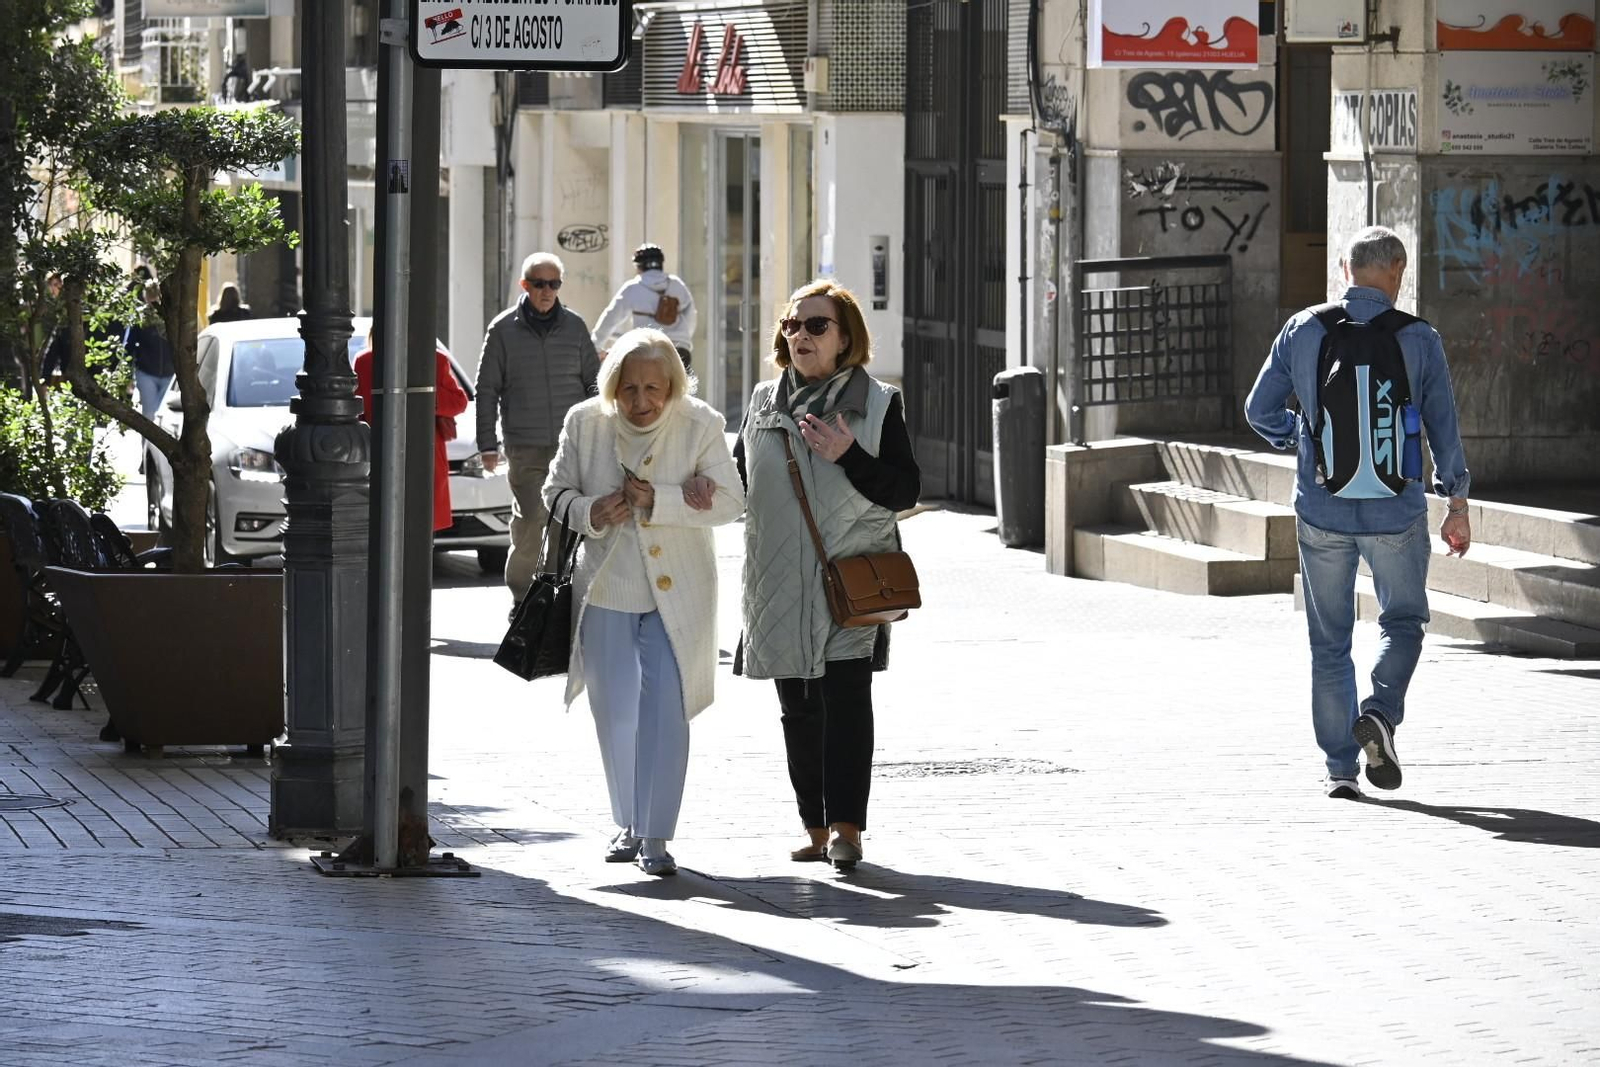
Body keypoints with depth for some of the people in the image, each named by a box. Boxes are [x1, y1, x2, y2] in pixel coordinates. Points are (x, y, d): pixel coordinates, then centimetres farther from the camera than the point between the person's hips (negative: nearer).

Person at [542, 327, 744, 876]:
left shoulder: (701, 425, -9)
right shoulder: (585, 423, -3)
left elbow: (730, 501, -13)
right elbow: (557, 491, 7)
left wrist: (658, 500, -24)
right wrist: (590, 512, -15)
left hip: (675, 592, -3)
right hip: (606, 589, 3)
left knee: (665, 711, -9)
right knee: (614, 714, 9)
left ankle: (655, 836, -4)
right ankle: (628, 825, 26)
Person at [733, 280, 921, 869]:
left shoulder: (878, 404, 1)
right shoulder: (763, 402, 11)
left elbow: (905, 490, -3)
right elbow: (740, 481, 19)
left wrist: (850, 456, -18)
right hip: (781, 582, 4)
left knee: (846, 699, -11)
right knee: (798, 706, 6)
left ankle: (847, 826, -11)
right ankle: (816, 828, 11)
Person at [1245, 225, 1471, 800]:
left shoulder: (1303, 330, -1)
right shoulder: (1418, 339, -5)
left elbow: (1261, 409, 3)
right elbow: (1443, 428, -1)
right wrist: (1457, 505, 9)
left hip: (1322, 510, 1)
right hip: (1395, 513, -1)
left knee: (1330, 641, 11)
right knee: (1403, 621, 19)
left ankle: (1340, 767, 7)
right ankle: (1380, 712, -7)